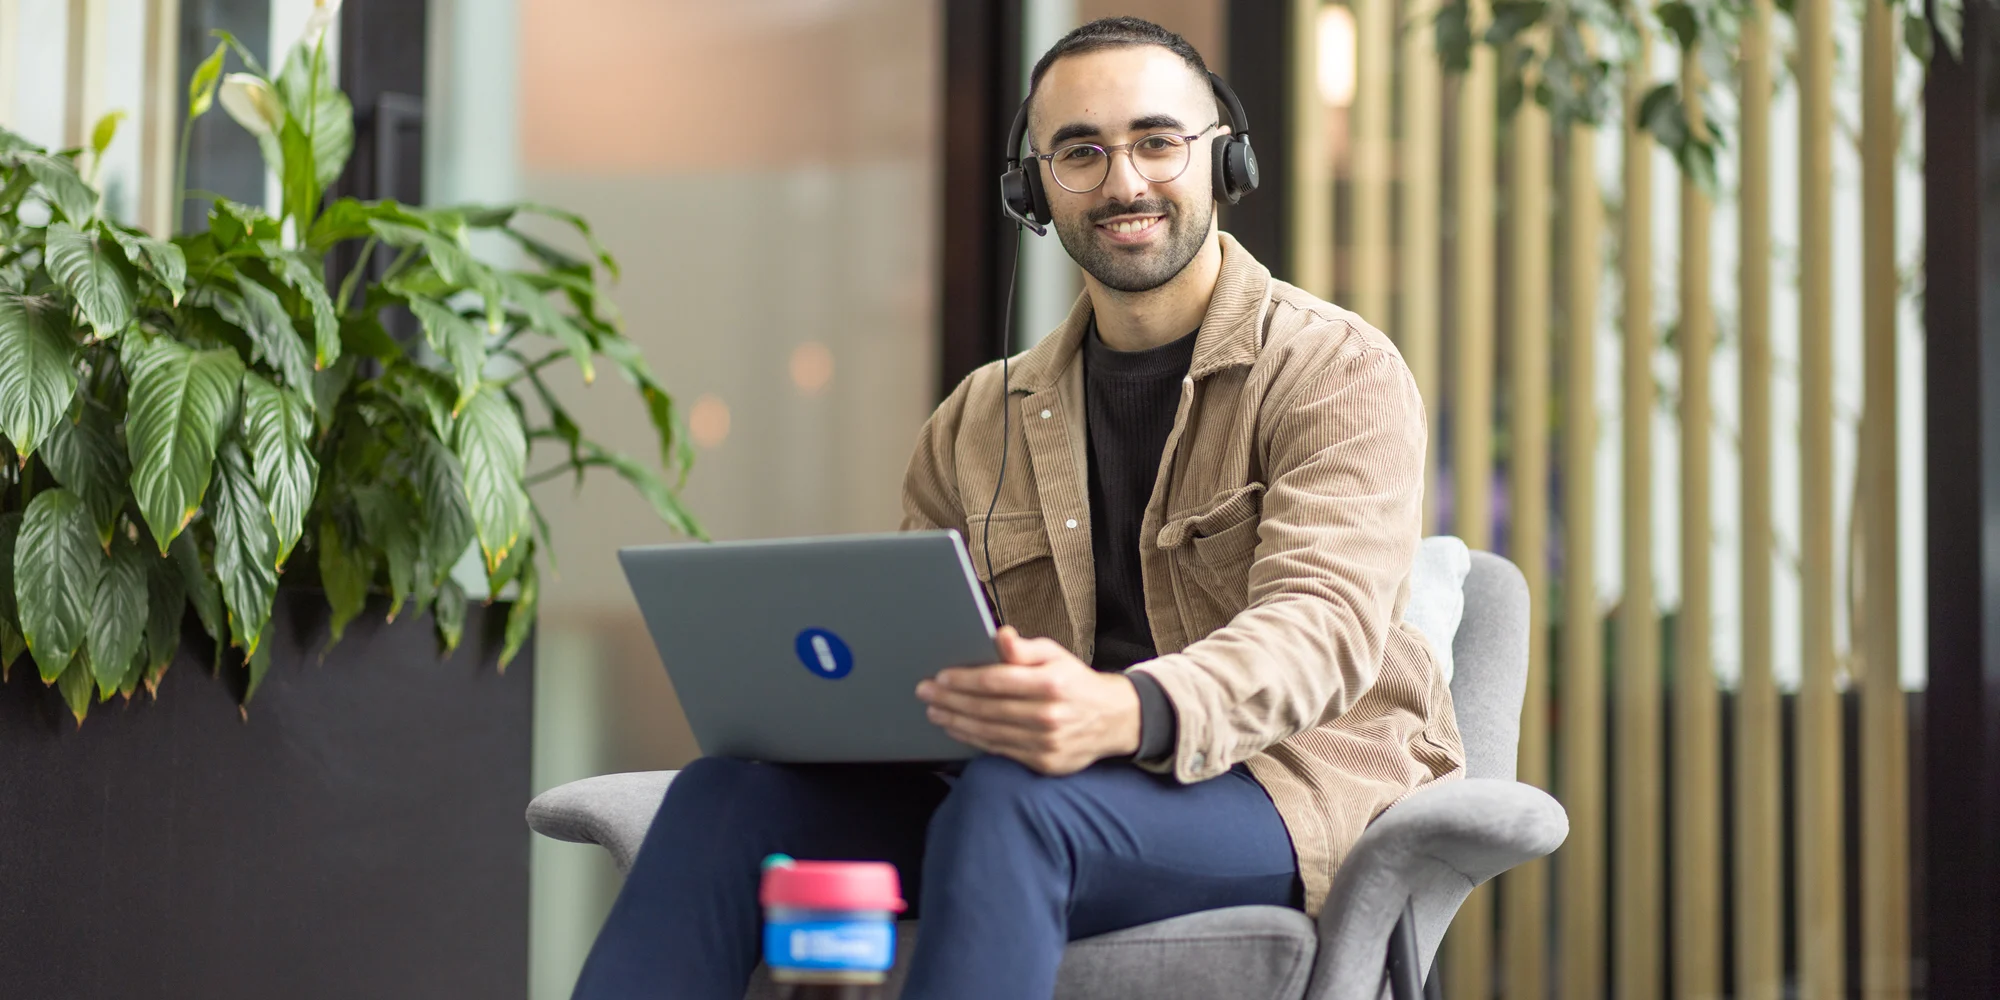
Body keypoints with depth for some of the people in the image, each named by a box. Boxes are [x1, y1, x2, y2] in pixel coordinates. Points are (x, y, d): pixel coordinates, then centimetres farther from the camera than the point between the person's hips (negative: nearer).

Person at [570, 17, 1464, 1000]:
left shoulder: (1337, 369, 0)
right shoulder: (980, 421, 18)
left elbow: (1325, 625, -16)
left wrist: (1127, 713, -37)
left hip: (1296, 781, -5)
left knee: (1008, 804, -36)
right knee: (725, 795, -19)